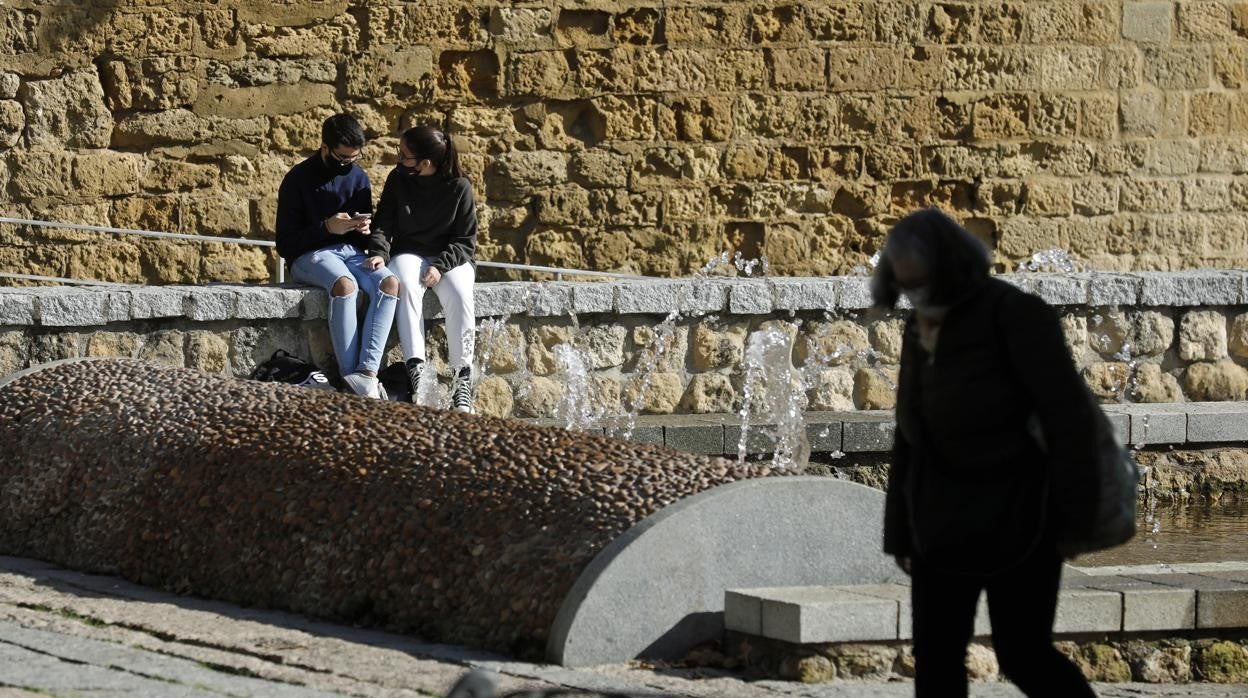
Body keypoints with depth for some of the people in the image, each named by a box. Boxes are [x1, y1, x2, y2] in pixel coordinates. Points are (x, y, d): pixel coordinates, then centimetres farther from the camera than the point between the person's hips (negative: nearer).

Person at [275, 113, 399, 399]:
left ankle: (367, 373, -40)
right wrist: (327, 228, -18)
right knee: (345, 285, -39)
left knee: (389, 283, -28)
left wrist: (378, 252, -4)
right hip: (309, 257, -5)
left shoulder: (358, 178, 12)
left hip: (352, 253, 5)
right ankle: (349, 376, -38)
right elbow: (285, 244, -5)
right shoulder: (298, 180, -4)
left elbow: (370, 228, 19)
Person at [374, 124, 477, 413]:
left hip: (451, 258, -1)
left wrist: (441, 266, -19)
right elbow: (384, 224, 7)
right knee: (407, 286, -35)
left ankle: (462, 375, -31)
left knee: (459, 294, -34)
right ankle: (415, 366, -44)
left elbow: (466, 241, -3)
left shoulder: (459, 188, -7)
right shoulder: (398, 180, 0)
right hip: (409, 255, 1)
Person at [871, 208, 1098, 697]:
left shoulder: (1014, 315, -16)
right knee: (935, 655, 3)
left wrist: (1073, 514, -19)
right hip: (944, 519, 7)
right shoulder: (921, 329, 6)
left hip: (1014, 518, -7)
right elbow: (911, 436, 12)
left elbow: (1068, 415, -18)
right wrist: (901, 530, 12)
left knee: (1023, 654, -1)